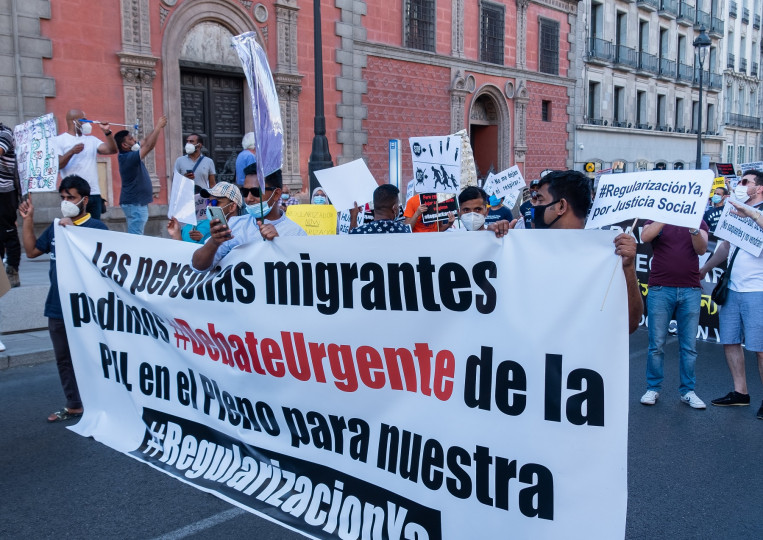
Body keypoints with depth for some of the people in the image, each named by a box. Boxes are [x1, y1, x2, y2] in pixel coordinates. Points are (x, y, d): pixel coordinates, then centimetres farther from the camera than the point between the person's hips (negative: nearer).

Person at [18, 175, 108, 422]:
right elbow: (31, 251, 16)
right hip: (57, 307, 7)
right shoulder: (55, 227, 11)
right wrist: (28, 220, 8)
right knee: (64, 359, 16)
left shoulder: (96, 227, -10)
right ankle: (73, 406, 28)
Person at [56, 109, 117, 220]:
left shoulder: (91, 140, 20)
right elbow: (56, 166, -6)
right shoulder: (60, 140, 5)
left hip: (94, 194, 5)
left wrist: (107, 132, -3)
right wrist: (71, 152, -19)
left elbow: (112, 150, 7)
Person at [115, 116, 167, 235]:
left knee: (134, 236, 13)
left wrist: (159, 127, 5)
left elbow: (146, 141, 14)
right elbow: (149, 146, -24)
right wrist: (158, 127, -17)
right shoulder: (128, 158, -19)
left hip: (138, 202, 10)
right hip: (134, 203, -10)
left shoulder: (130, 154, 8)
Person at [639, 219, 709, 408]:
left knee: (689, 346, 5)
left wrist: (694, 230, -21)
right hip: (660, 289, -1)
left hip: (690, 291, 2)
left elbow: (701, 249, -4)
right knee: (656, 344, 1)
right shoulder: (656, 221, 8)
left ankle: (687, 391, 14)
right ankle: (653, 389, 12)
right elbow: (645, 236, -13)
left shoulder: (698, 222, 11)